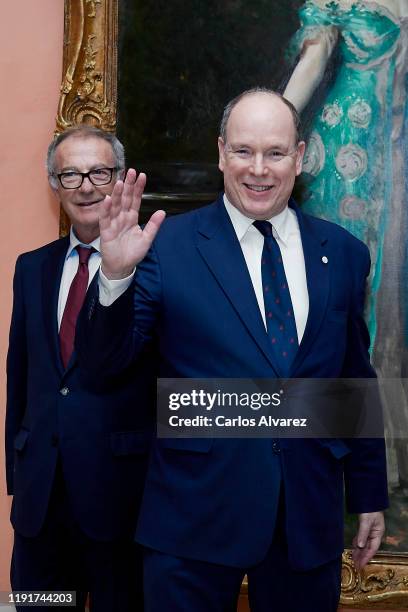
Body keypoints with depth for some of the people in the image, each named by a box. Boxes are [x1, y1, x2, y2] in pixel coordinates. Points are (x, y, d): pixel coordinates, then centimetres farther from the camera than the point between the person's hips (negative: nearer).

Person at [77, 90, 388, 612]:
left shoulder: (344, 253, 4)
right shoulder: (168, 245, -6)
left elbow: (357, 381, 10)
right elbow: (101, 361, -8)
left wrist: (369, 495, 13)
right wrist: (116, 274, -26)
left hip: (311, 512, 3)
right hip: (195, 509, -2)